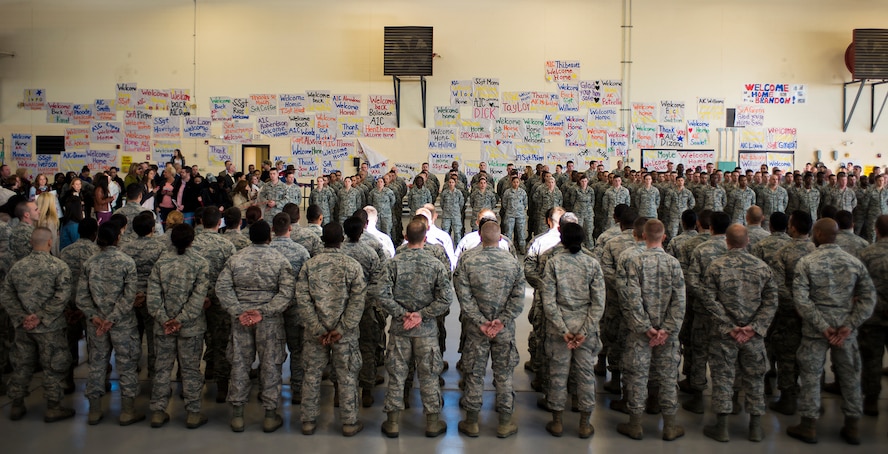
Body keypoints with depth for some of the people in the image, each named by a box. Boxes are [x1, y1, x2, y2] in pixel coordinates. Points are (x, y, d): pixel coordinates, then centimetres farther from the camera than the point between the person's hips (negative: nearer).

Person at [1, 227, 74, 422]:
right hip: (49, 328, -4)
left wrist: (22, 317, -2)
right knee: (52, 367, 7)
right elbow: (61, 297, -20)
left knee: (21, 366, 17)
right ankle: (53, 408, 14)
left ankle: (16, 406, 28)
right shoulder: (59, 266, -12)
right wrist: (41, 317, -14)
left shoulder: (17, 266, 2)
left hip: (23, 327, 5)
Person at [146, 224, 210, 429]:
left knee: (162, 367, 13)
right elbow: (198, 297, -16)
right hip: (191, 327, -2)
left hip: (164, 326, 3)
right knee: (191, 369, 7)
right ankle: (193, 413, 15)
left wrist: (164, 319, -6)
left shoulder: (161, 261, -1)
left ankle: (158, 412, 22)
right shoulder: (200, 263, -9)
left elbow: (152, 295, -6)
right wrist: (182, 320, -13)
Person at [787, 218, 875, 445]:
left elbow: (801, 299, -16)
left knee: (811, 375, 7)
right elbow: (868, 297, -1)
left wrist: (822, 326, -12)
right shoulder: (855, 262, 1)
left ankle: (809, 426, 15)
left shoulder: (806, 262, -10)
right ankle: (852, 426, 25)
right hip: (846, 329, 3)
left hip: (815, 330, -3)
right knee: (850, 376, 15)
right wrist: (849, 325, -6)